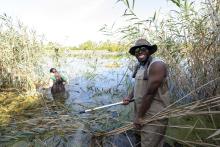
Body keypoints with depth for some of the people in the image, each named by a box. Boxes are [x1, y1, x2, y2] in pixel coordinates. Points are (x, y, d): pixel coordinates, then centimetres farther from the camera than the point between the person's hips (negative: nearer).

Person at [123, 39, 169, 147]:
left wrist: (139, 116, -17)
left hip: (154, 116, -8)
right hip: (141, 111, 8)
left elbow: (150, 93, -23)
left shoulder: (157, 65, -20)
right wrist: (129, 97, 7)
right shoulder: (139, 66, 7)